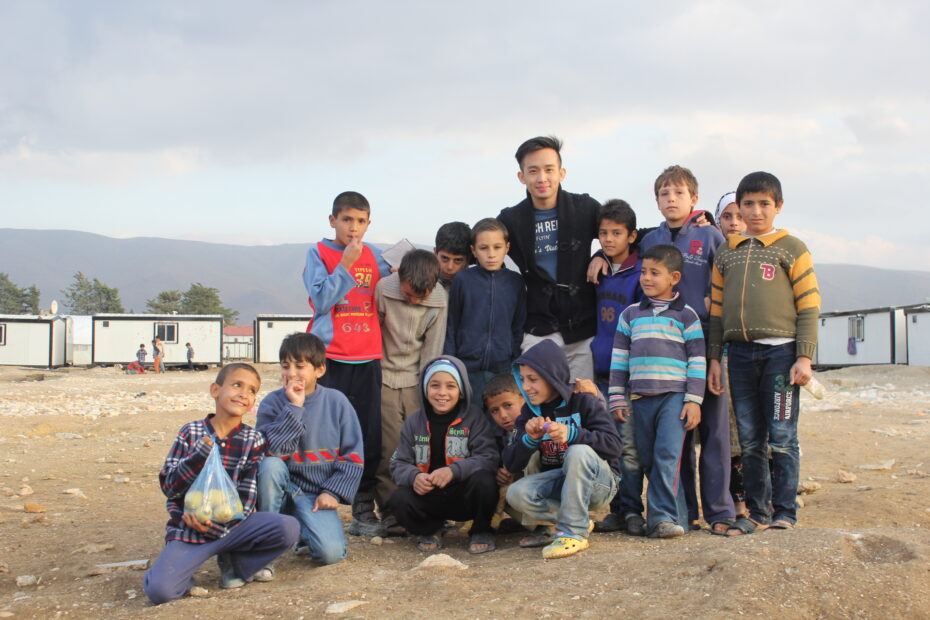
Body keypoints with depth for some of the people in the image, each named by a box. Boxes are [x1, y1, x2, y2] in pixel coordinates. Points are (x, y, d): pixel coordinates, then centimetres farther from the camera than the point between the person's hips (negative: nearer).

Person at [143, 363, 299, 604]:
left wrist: (216, 525, -21)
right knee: (159, 591, -26)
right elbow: (169, 486, -5)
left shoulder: (253, 440, 2)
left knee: (289, 528, -24)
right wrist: (200, 455, -20)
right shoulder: (191, 432, 0)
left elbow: (246, 497, -4)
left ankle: (236, 566, 1)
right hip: (188, 527, -2)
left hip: (230, 525, 2)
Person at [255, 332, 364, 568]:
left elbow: (352, 454, 0)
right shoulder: (273, 403, -3)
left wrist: (333, 492, -9)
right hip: (284, 487, 0)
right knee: (270, 465, -33)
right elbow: (270, 450, -19)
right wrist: (294, 407, -20)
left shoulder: (336, 401, -1)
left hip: (317, 495, 0)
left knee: (330, 553, -23)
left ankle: (304, 530, 15)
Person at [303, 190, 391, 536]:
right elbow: (321, 299, -10)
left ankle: (363, 511, 13)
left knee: (370, 437, 4)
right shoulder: (319, 253, 1)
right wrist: (346, 265, -15)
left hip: (368, 357, 4)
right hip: (330, 357, -3)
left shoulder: (374, 256, 12)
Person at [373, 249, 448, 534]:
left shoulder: (438, 299, -6)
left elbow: (432, 349, 0)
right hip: (385, 379, -1)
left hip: (416, 380, 2)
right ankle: (391, 514, 5)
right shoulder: (383, 290, -12)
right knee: (388, 449, -4)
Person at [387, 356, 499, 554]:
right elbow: (399, 465, 3)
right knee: (398, 499, -26)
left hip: (465, 496, -2)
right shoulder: (414, 423, 6)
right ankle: (430, 529, 9)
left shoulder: (474, 417, -4)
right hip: (429, 498, 2)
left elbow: (487, 458, -14)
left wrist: (453, 471, -30)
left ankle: (481, 531, -2)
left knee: (483, 481, -33)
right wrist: (414, 477, -22)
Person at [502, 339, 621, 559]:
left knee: (579, 452, -35)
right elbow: (511, 465, -2)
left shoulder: (582, 400, -11)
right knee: (516, 493, -25)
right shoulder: (530, 411, 2)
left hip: (598, 483, -4)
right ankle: (580, 523, -4)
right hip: (559, 483, 4)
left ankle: (573, 531, -25)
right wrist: (530, 439, -21)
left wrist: (572, 434, -34)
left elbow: (614, 445, -21)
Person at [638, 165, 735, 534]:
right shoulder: (648, 242, 11)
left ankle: (719, 510, 6)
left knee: (713, 427, 0)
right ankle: (683, 510, 14)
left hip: (704, 341, -3)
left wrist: (714, 301, -7)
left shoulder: (710, 236, 3)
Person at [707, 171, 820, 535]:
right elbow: (717, 308, 15)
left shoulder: (792, 249, 4)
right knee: (750, 440, 7)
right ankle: (758, 513, 15)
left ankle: (785, 513, 7)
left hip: (780, 351, -4)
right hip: (740, 354, 4)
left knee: (782, 439, -3)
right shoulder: (726, 253, 15)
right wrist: (714, 358, 9)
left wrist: (805, 357, -8)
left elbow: (809, 306, -1)